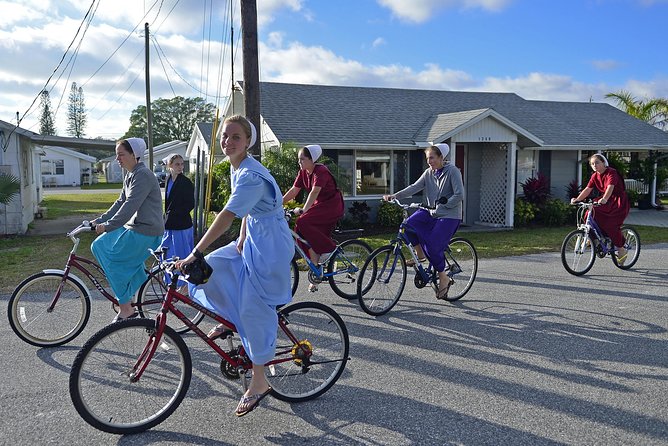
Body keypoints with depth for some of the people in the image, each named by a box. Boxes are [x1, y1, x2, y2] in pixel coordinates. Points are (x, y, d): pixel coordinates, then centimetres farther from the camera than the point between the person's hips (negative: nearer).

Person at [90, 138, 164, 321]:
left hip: (145, 231, -10)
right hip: (133, 227, 10)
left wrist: (107, 226, -25)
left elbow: (130, 206, -24)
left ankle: (126, 309, 1)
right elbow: (120, 202, 19)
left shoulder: (143, 175, -16)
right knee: (99, 245, 10)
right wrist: (100, 220, 12)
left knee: (114, 261, -8)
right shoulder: (130, 176, 16)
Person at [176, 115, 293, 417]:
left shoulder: (251, 175, -24)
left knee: (254, 310, -5)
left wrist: (194, 254, -31)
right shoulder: (237, 169, 8)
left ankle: (259, 382, 9)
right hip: (252, 240, 9)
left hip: (270, 245, -9)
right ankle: (229, 319, 22)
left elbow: (227, 216, -30)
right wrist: (242, 240, 2)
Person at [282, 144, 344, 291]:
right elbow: (294, 191, 5)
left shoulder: (321, 171, -20)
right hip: (320, 205, 8)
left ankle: (329, 248, -14)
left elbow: (314, 192, -31)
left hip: (333, 206, -8)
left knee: (303, 223, -26)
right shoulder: (303, 172, 5)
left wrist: (304, 210, -40)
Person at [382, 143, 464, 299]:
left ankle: (444, 278, 5)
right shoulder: (428, 173, 6)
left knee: (432, 246, -16)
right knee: (409, 224, -19)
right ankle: (420, 255, 4)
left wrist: (442, 205, -17)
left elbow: (459, 195, -17)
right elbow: (414, 187, -5)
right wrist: (395, 195, -17)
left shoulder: (453, 171, -10)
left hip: (449, 216, -6)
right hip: (431, 212, 6)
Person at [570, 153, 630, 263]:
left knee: (611, 226, -15)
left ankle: (621, 249, 4)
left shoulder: (611, 173, -19)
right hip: (607, 201, 7)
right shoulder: (595, 176, 3)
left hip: (619, 202, -7)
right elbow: (587, 189, -3)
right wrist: (577, 199, -15)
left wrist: (604, 199, -53)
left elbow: (610, 187, -36)